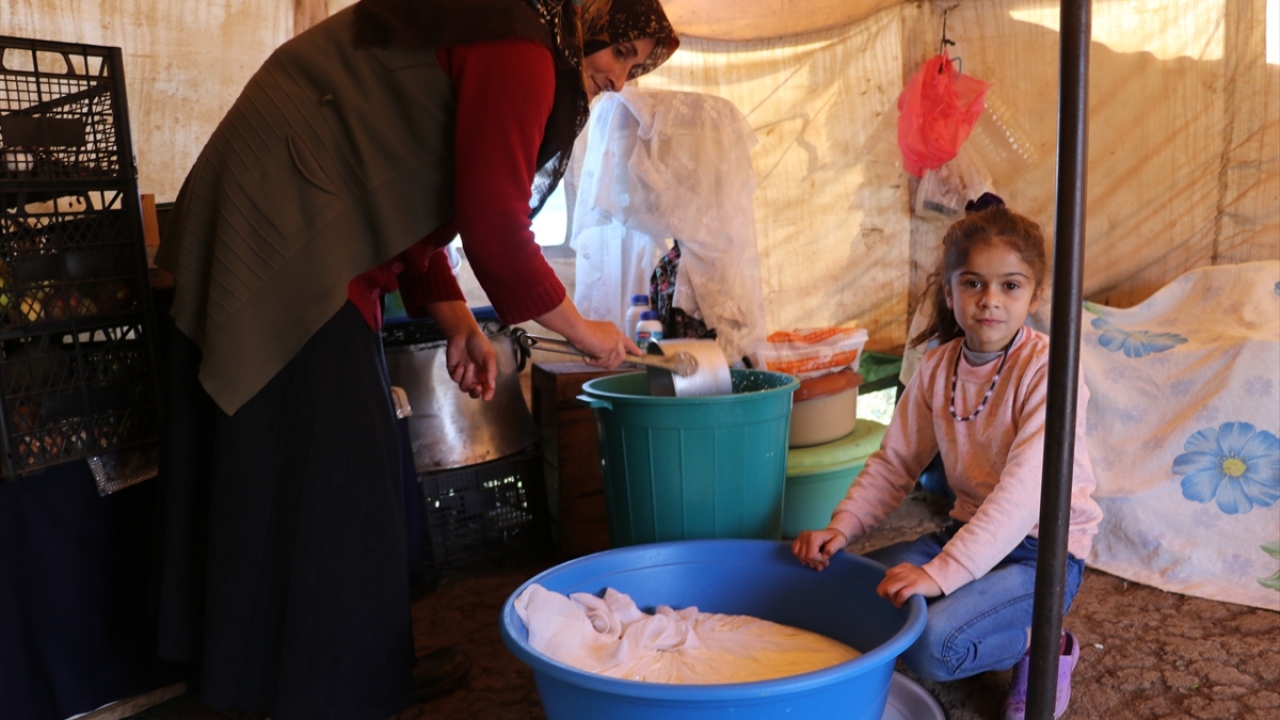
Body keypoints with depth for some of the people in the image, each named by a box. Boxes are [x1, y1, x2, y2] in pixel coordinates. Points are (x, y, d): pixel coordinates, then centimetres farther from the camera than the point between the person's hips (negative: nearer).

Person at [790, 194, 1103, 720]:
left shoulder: (1046, 369, -20)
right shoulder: (937, 368, 1)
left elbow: (1025, 489, -30)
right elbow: (894, 463, 4)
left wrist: (942, 572, -38)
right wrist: (841, 528, -13)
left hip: (1040, 550, -7)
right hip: (971, 531, 7)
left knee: (930, 643, -28)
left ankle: (1041, 647, 3)